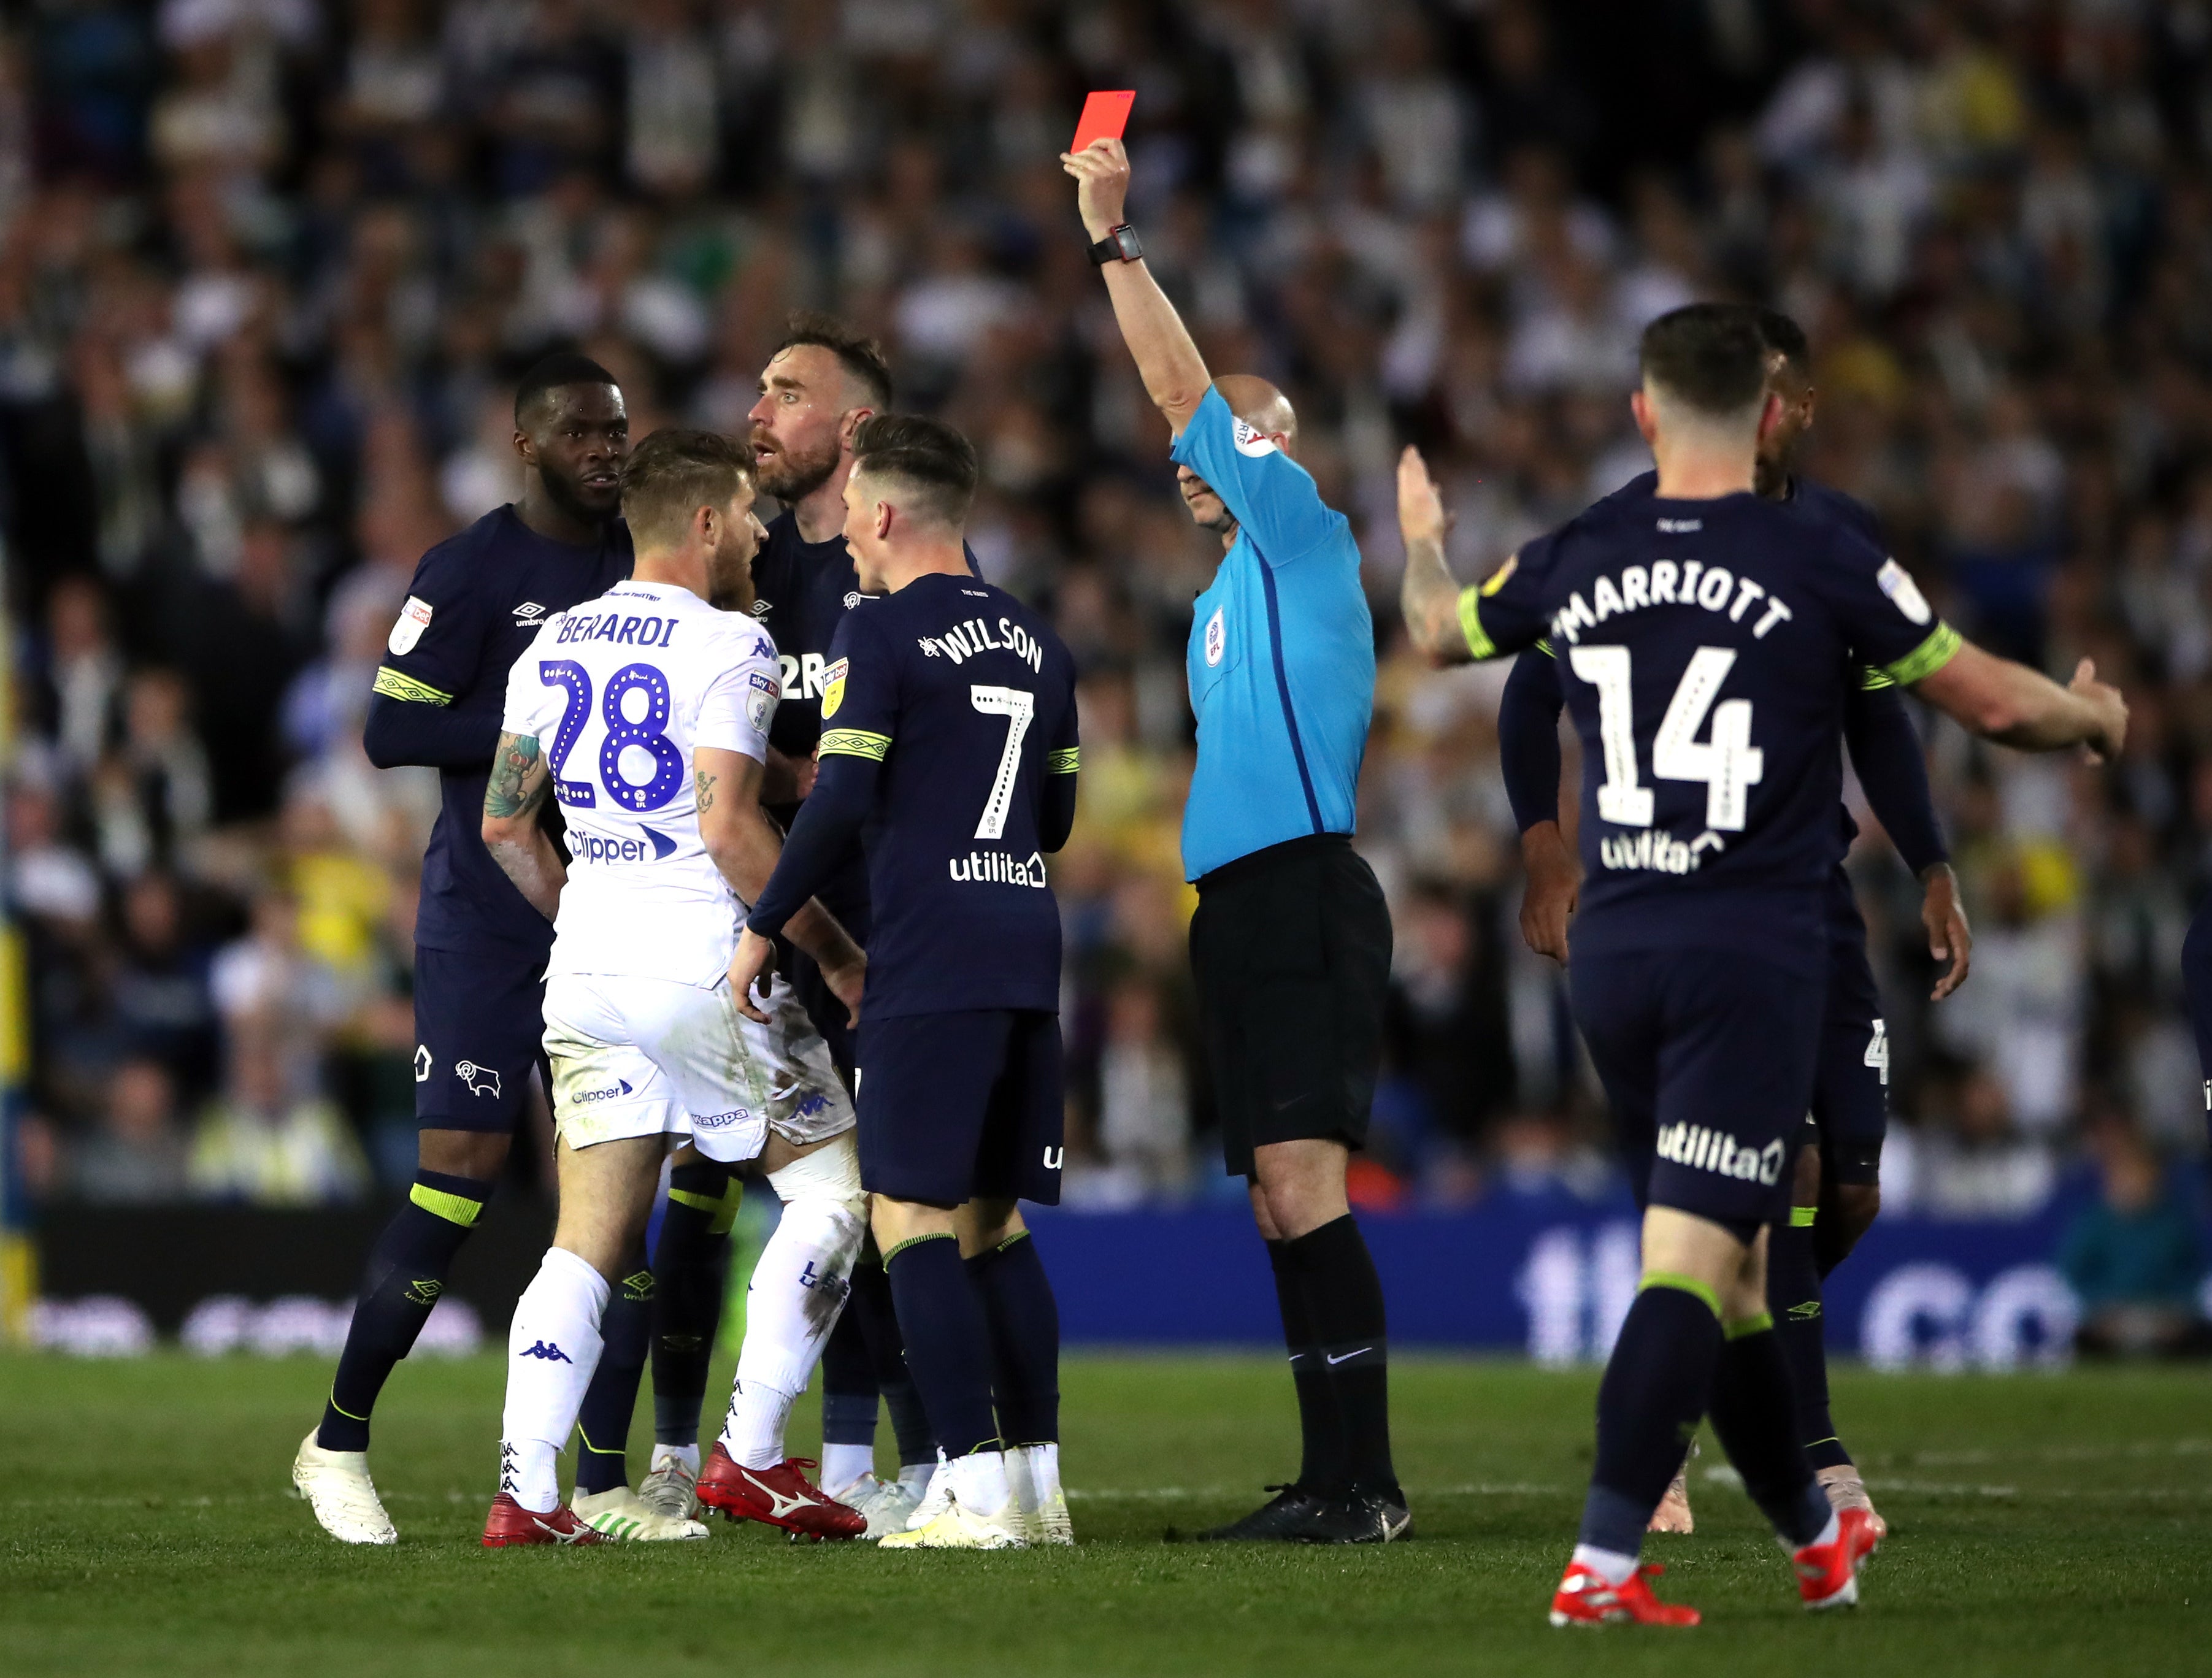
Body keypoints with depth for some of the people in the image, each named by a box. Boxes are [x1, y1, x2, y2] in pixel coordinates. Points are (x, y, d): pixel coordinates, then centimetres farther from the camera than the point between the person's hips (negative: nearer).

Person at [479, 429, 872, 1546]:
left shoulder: (557, 645, 12)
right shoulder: (724, 645, -10)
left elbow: (503, 825, 15)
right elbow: (731, 829, -18)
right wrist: (835, 953, -8)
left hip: (585, 979, 7)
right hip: (702, 974, -7)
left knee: (587, 1242, 5)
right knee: (833, 1185, 9)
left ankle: (524, 1490, -7)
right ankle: (750, 1455, 3)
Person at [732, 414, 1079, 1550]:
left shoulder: (881, 636, -6)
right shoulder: (1036, 644, 16)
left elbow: (839, 805, -12)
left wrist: (764, 930, -3)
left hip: (930, 966, -7)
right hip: (1027, 957, 7)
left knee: (913, 1218, -6)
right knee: (993, 1222, 13)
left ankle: (977, 1489, -14)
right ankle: (1038, 1482, 10)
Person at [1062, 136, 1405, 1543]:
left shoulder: (1305, 534, -1)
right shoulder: (1222, 601, 23)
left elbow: (1189, 393, -8)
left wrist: (1118, 240, -7)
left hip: (1301, 887, -9)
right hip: (1240, 897, 9)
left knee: (1303, 1184, -16)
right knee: (1281, 1201, 7)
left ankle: (1365, 1483, -19)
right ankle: (1332, 1482, 9)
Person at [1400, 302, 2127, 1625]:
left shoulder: (1573, 561, 4)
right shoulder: (1823, 562, -7)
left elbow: (1438, 631, 27)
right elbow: (1997, 703, 3)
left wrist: (1422, 539, 50)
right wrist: (2096, 715, 25)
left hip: (1614, 956, 5)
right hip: (1758, 957, -5)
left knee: (1723, 1262, 17)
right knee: (1694, 1260, -9)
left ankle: (1815, 1536, 33)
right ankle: (1604, 1566, -20)